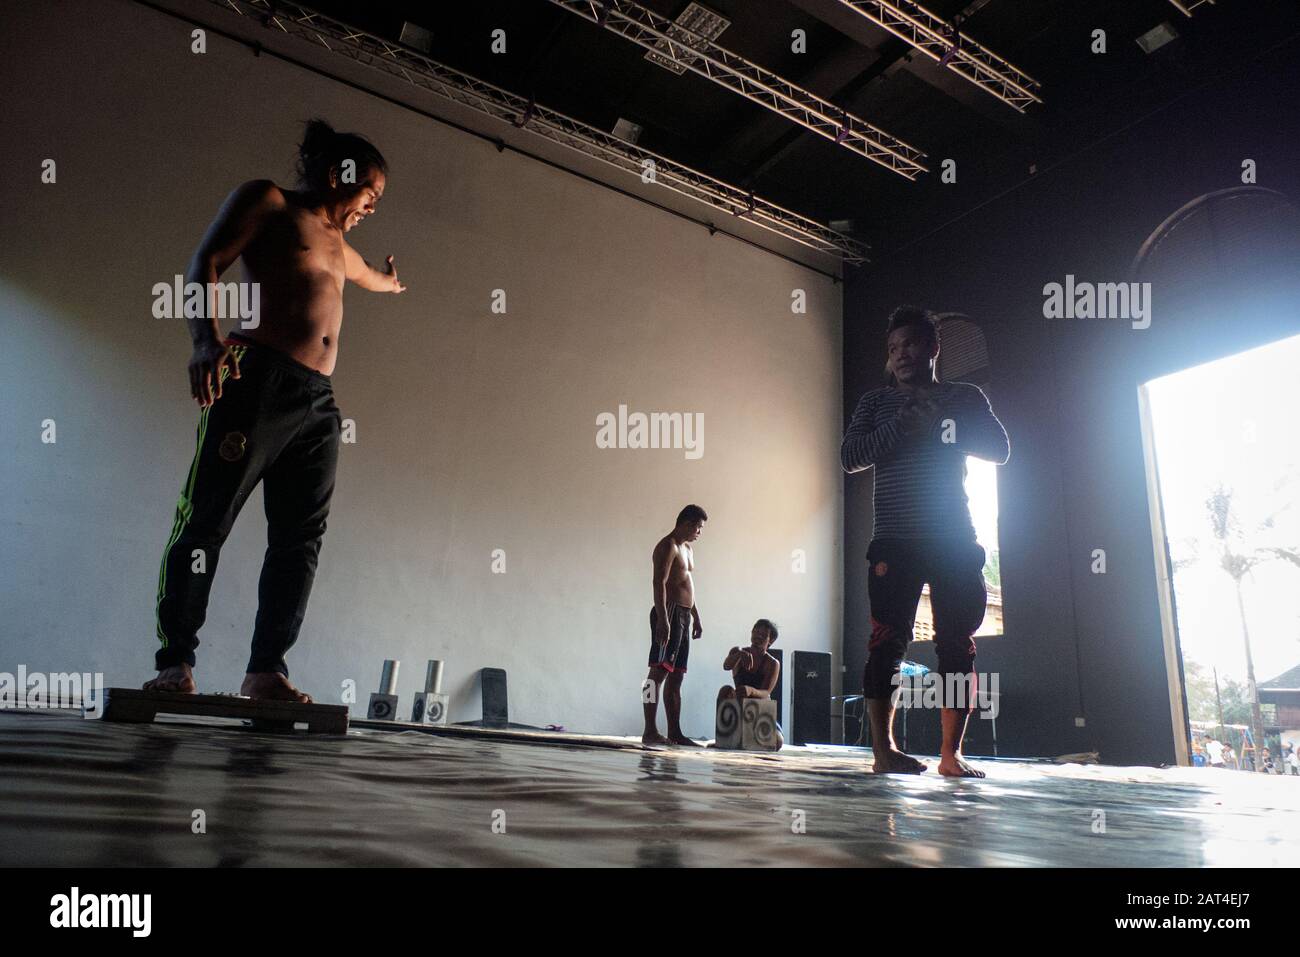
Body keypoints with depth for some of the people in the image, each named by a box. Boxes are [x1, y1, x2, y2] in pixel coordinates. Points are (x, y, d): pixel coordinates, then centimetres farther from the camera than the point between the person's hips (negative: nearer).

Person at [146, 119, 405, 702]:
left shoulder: (339, 248, 32)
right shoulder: (268, 202, 10)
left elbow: (373, 278, 56)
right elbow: (205, 263, -3)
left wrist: (388, 282, 78)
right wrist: (208, 339, -19)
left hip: (319, 402, 7)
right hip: (260, 378, -7)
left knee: (300, 538, -1)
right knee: (206, 517, -9)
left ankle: (266, 671, 3)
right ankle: (175, 663, -2)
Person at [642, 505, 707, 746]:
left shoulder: (688, 549, 23)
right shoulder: (667, 546, -8)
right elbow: (659, 583, -18)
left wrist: (696, 617, 23)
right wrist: (662, 618, -25)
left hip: (684, 616, 10)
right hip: (669, 613, -10)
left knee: (676, 676, 9)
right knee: (659, 671, -12)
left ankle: (675, 732, 12)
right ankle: (650, 731, -13)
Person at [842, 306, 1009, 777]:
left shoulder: (964, 396, 15)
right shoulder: (876, 402, 14)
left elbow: (1000, 449, 3)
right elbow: (849, 457, 2)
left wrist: (942, 421, -8)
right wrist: (900, 425, -11)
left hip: (955, 539, 1)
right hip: (894, 541, -1)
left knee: (957, 645, -1)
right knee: (887, 643, -7)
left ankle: (952, 753, 6)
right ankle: (883, 749, -2)